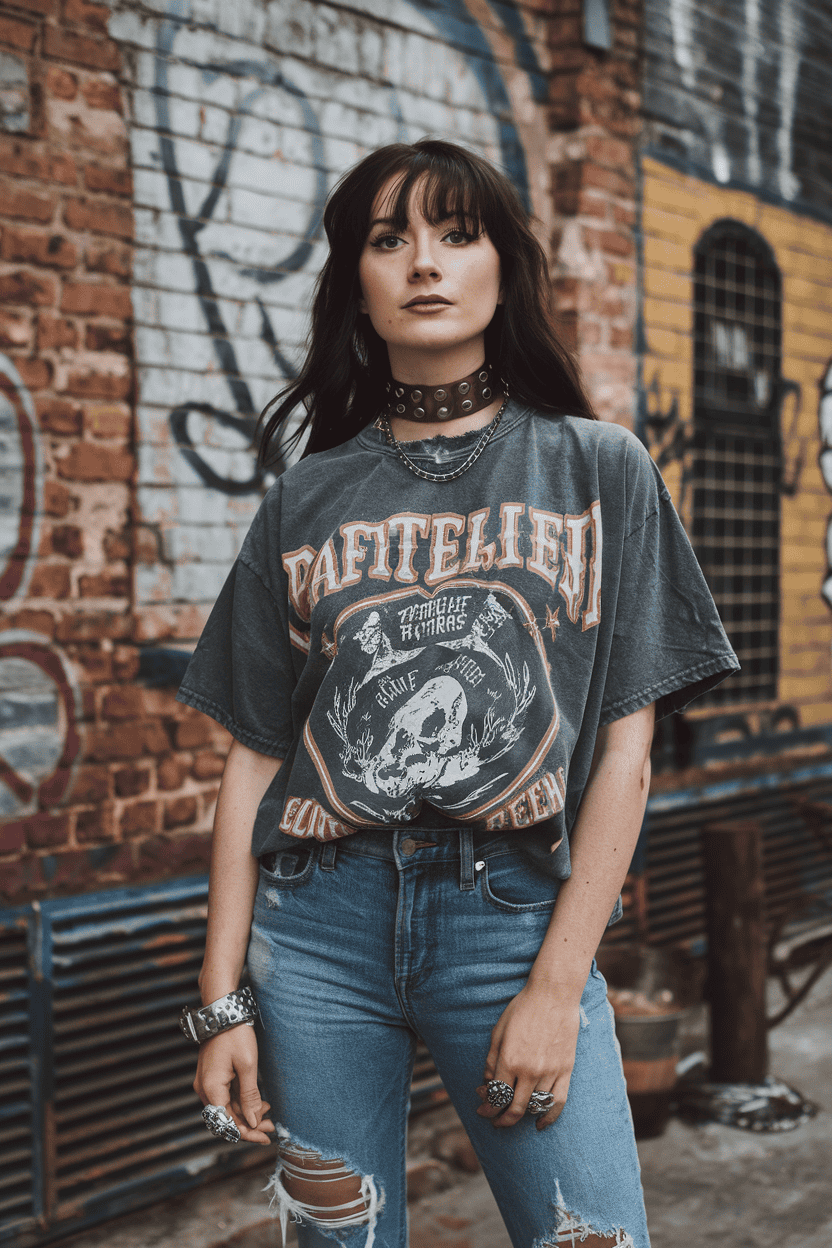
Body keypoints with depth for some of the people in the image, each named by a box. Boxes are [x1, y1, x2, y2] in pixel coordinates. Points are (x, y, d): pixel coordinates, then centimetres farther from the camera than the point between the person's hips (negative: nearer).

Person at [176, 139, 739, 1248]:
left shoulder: (599, 468, 3)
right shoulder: (308, 497, 7)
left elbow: (624, 747, -1)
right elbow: (256, 756, 6)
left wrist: (557, 986, -8)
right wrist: (222, 1002, 2)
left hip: (517, 912, -1)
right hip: (319, 920, 2)